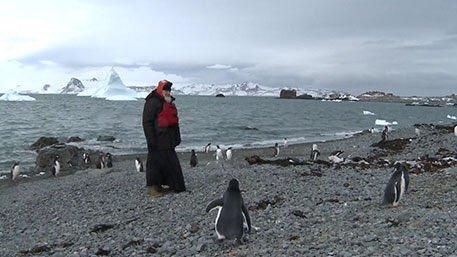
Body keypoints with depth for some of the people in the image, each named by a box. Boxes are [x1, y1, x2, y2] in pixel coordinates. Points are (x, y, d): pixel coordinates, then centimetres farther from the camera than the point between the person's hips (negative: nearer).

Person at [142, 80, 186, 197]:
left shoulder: (170, 103, 19)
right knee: (155, 162, -4)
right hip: (158, 140, -9)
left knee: (172, 163, 11)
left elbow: (174, 121, 25)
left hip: (168, 141, 9)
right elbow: (147, 122, -15)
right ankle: (152, 187, 5)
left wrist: (177, 137, 21)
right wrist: (151, 139, -20)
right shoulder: (153, 102, -10)